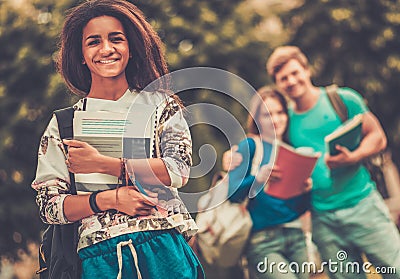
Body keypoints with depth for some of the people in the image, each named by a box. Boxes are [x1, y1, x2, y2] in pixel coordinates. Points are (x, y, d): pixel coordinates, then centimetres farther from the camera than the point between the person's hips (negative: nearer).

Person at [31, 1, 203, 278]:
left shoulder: (160, 104, 7)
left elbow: (179, 170, -7)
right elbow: (48, 206, 2)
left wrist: (102, 164, -10)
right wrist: (110, 199, -12)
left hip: (165, 248, 0)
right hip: (100, 255, 0)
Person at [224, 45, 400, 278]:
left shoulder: (343, 99, 0)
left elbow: (377, 137, 1)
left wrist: (353, 157, -17)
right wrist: (235, 155, -3)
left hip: (362, 204, -3)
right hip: (323, 218, 3)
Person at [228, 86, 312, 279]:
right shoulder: (250, 146, 0)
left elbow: (302, 207, 14)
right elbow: (233, 194, -11)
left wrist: (307, 189, -7)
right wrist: (258, 179, -28)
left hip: (295, 236, 6)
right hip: (263, 242, -6)